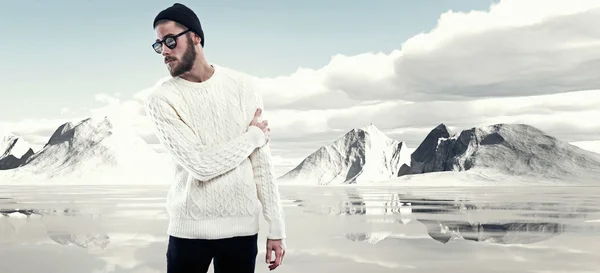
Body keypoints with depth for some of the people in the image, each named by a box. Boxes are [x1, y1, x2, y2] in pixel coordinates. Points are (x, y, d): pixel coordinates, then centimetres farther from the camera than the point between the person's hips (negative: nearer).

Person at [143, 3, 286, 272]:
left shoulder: (244, 86, 1)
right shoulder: (160, 98, -7)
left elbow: (262, 162, 2)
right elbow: (201, 164, -16)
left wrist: (276, 227, 0)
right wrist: (254, 136, -5)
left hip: (242, 227, 2)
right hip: (188, 228, -2)